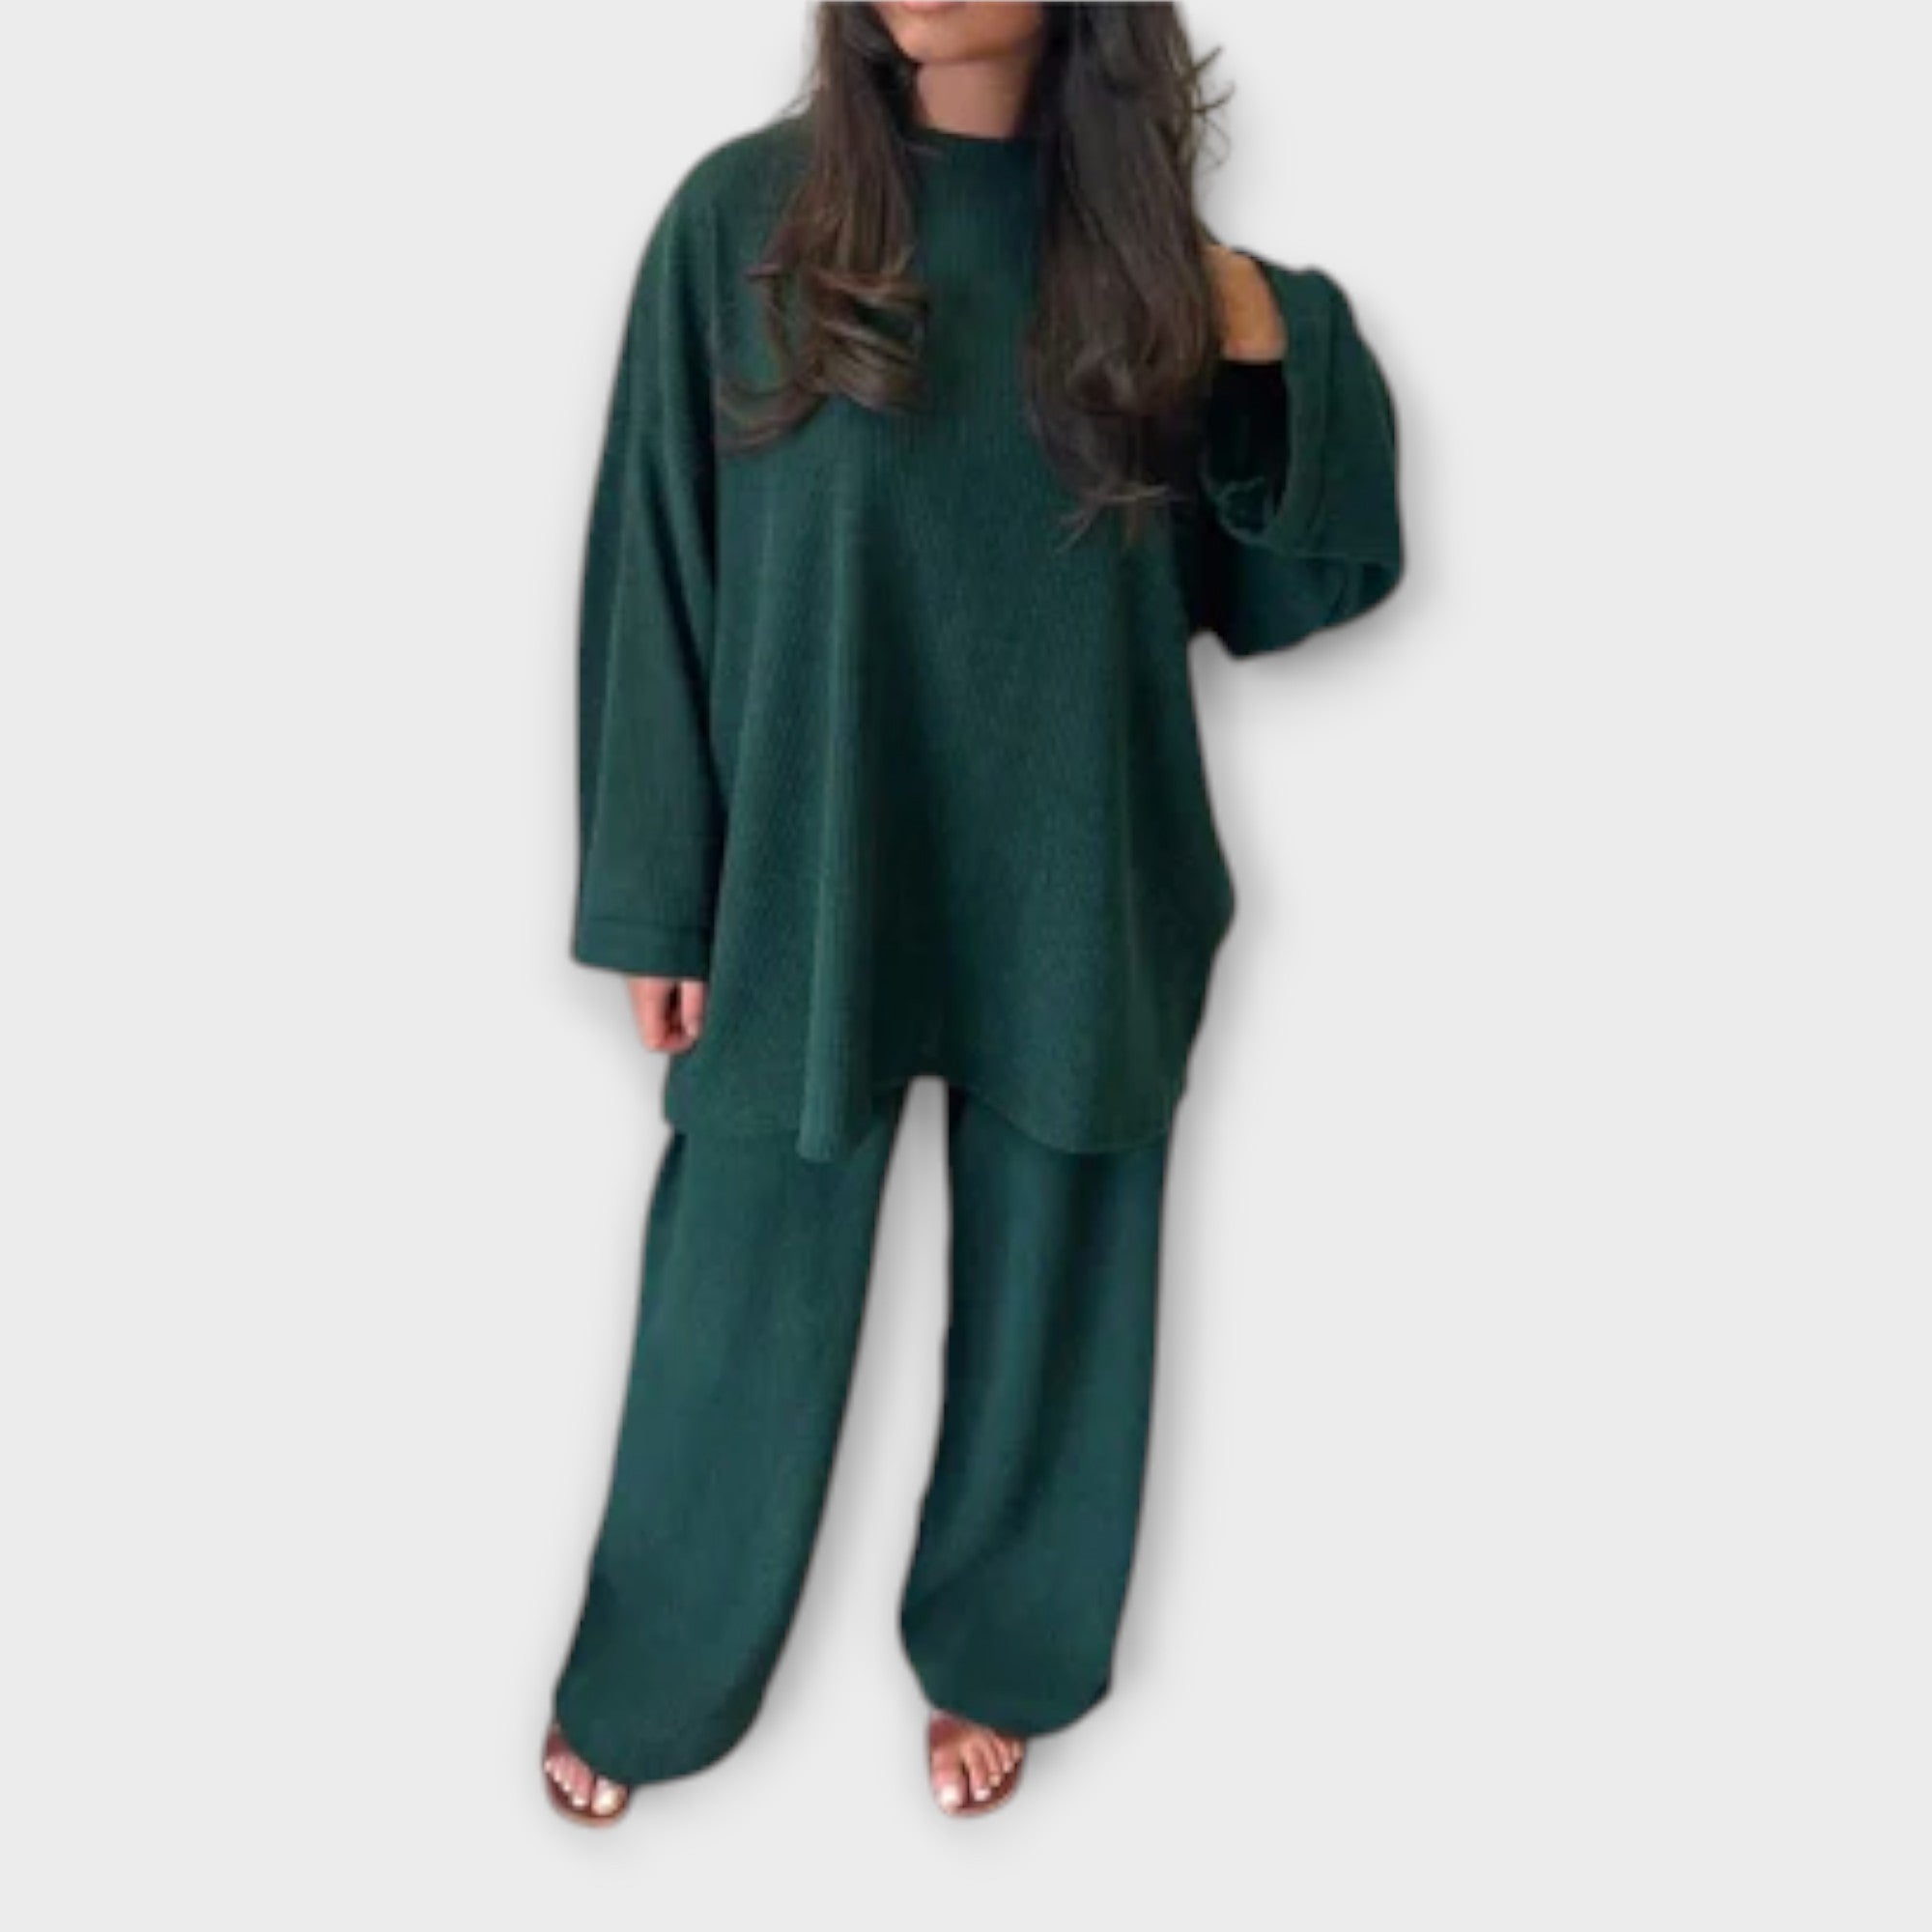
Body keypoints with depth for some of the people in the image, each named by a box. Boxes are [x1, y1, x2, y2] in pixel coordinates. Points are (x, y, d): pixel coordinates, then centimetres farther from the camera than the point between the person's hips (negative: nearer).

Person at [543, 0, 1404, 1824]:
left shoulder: (1142, 235, 3)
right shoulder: (742, 216, -3)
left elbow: (1283, 578, 5)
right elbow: (655, 572, -2)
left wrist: (1277, 348, -11)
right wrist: (655, 901, -3)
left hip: (1074, 891, 2)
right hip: (806, 883, -1)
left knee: (1043, 1291, 16)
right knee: (741, 1304, 12)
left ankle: (990, 1655, 43)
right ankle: (643, 1681, 40)